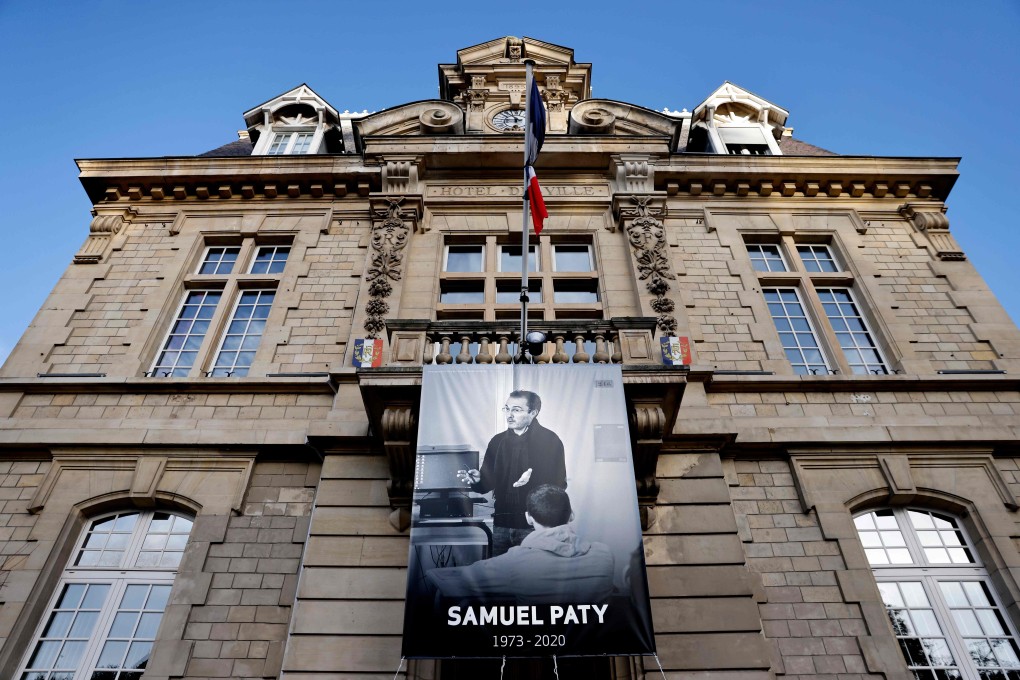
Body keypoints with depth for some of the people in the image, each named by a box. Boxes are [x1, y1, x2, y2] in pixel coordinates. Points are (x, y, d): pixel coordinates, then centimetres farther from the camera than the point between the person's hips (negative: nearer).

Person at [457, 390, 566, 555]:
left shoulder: (550, 440, -5)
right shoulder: (497, 441, 9)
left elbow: (559, 484, -9)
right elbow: (488, 482, 10)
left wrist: (533, 479, -24)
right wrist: (477, 479, -11)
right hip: (501, 524, 4)